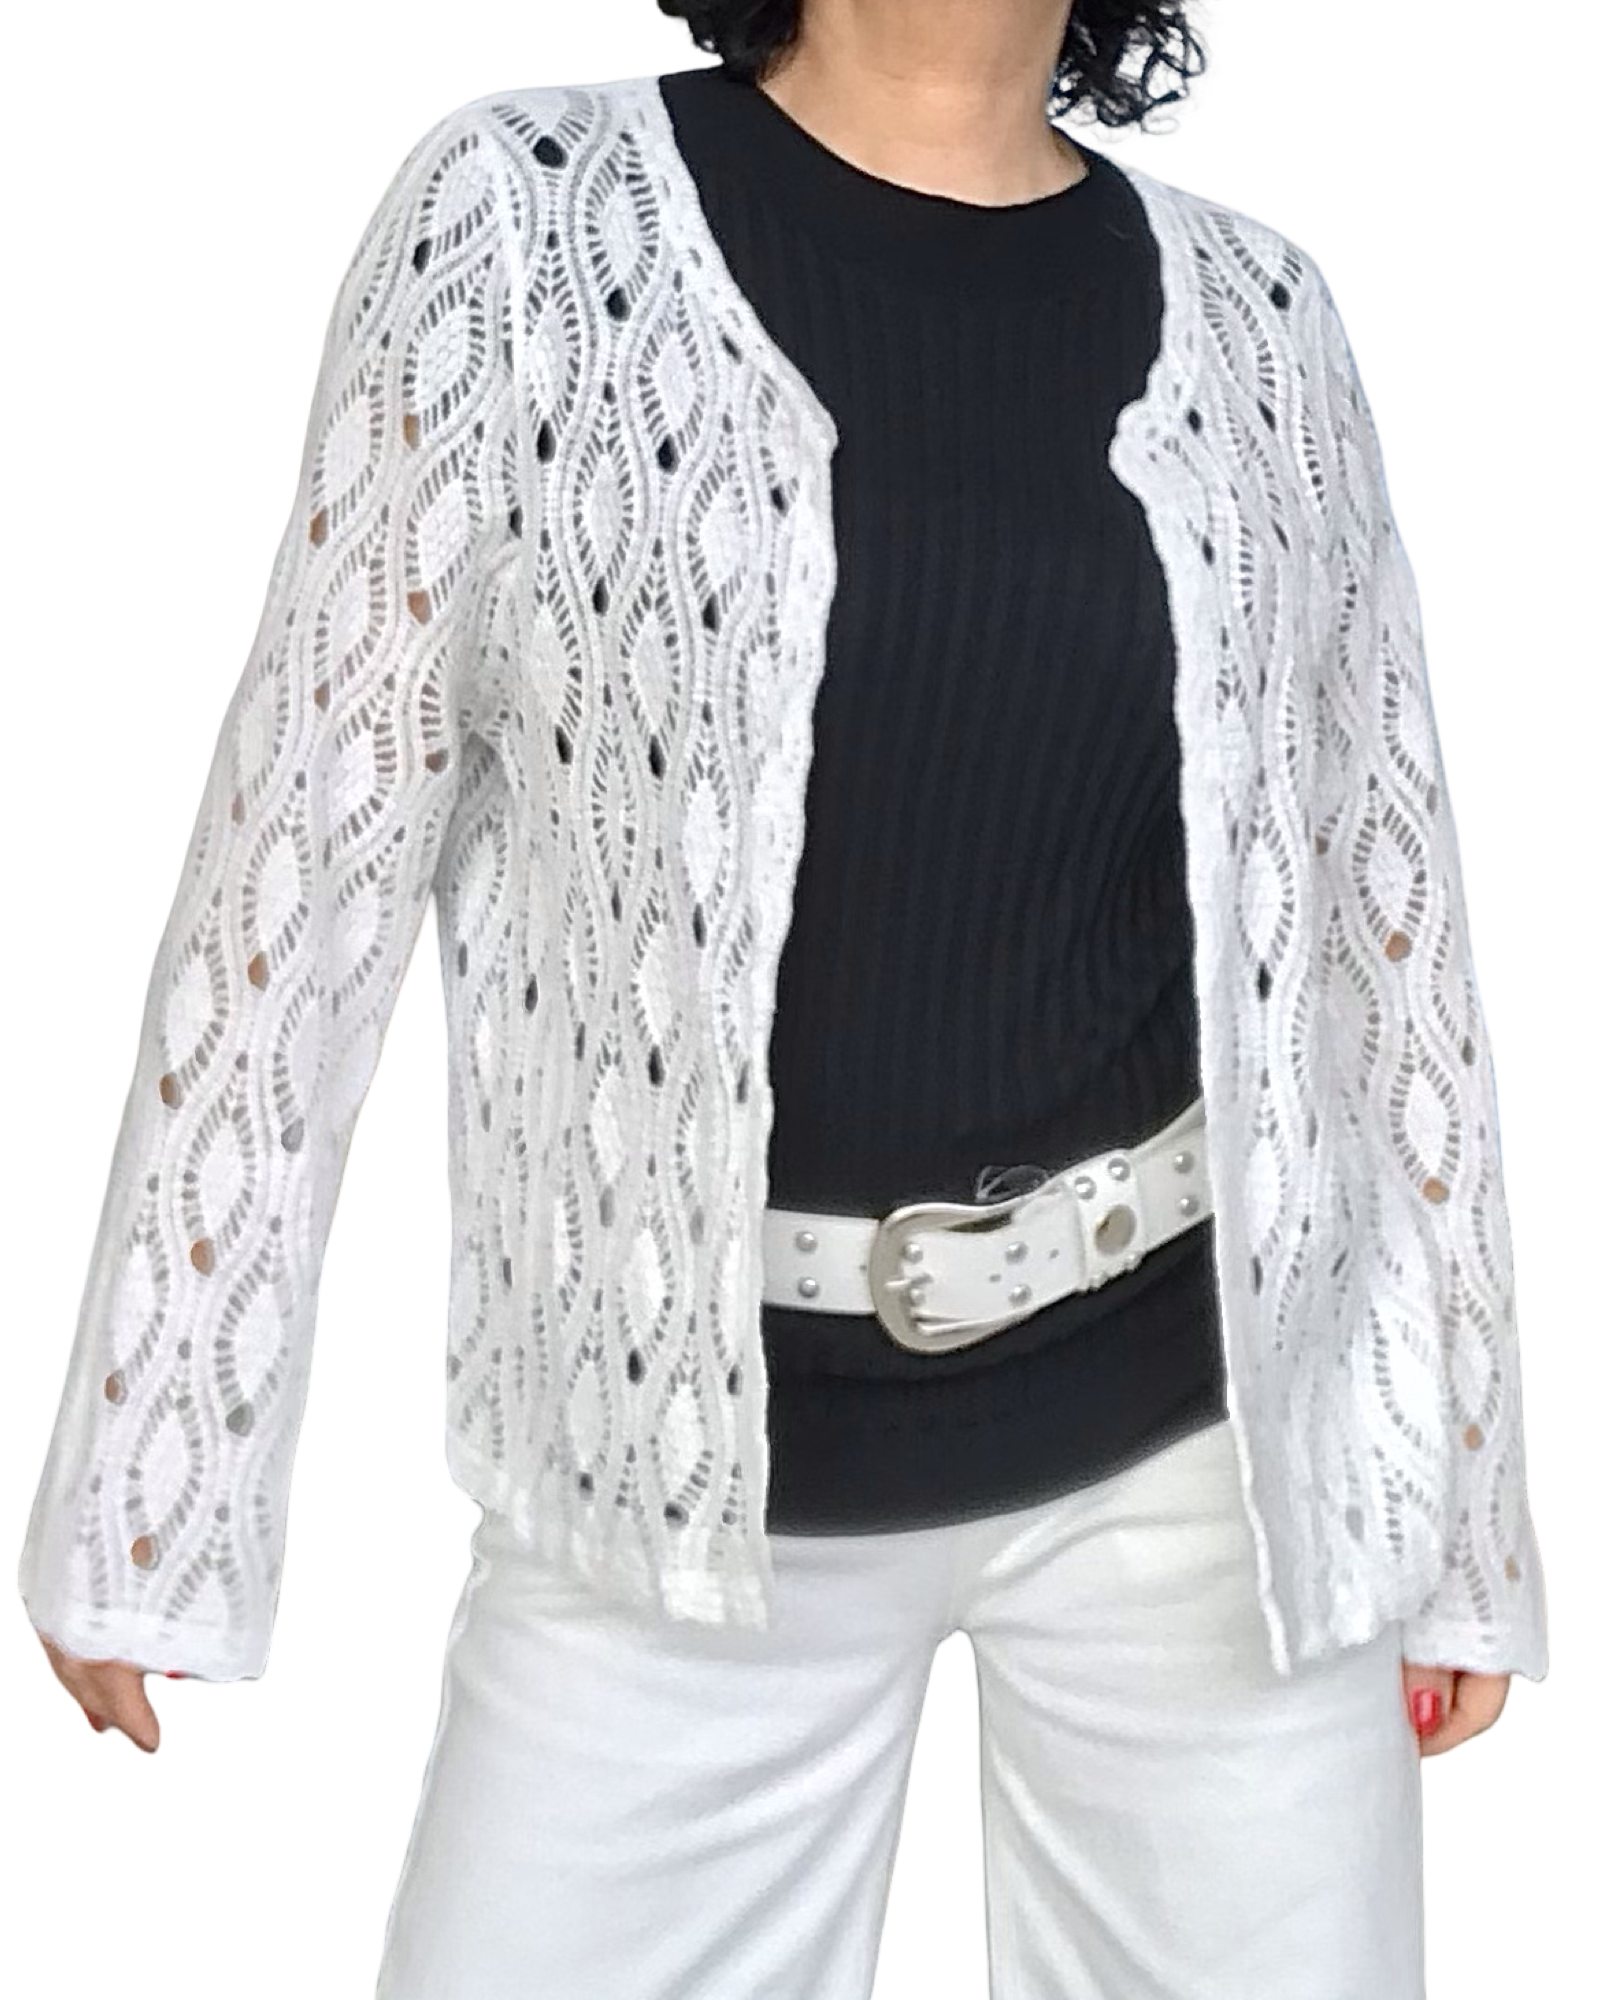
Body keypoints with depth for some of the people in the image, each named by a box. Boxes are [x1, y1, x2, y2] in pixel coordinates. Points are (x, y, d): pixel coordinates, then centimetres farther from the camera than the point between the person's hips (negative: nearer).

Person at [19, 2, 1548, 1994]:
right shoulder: (524, 224, -5)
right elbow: (304, 857, -5)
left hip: (1189, 1433, 2)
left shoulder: (1253, 317, 3)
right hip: (682, 1456, -1)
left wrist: (1455, 1482, 10)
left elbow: (1383, 920, 7)